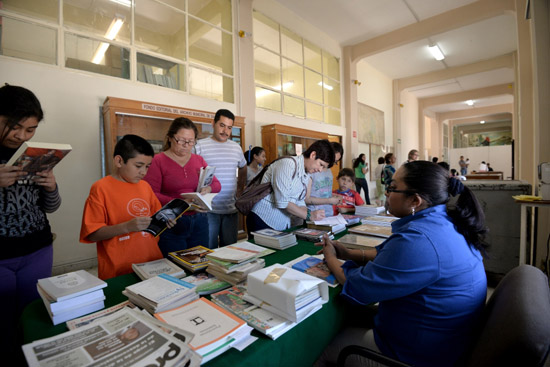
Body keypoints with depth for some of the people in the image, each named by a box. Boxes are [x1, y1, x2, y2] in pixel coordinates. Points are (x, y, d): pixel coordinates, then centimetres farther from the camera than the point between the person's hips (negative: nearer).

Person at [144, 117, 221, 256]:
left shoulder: (199, 160, 9)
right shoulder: (158, 161, -5)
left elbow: (217, 184, 10)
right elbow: (151, 194, -13)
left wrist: (208, 189, -14)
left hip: (199, 222, 5)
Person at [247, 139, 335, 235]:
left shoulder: (307, 175, 9)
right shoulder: (288, 164, -18)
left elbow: (299, 202, 10)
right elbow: (282, 202, -23)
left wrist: (314, 216, -6)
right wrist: (309, 215, -18)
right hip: (263, 219, -8)